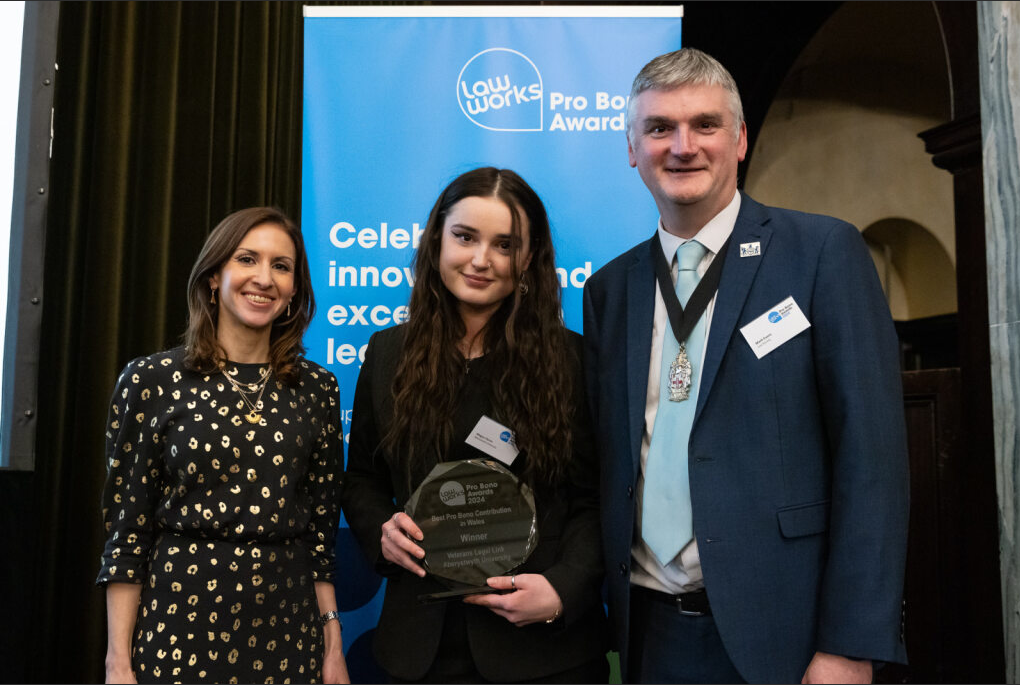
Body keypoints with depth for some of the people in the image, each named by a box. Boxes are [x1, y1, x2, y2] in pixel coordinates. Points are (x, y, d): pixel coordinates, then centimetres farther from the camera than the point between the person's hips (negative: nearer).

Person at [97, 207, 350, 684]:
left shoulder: (316, 389, 3)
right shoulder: (151, 380, -4)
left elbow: (322, 523, 6)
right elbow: (127, 527, -3)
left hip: (287, 623, 2)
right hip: (181, 620, -2)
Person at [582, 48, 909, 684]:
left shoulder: (825, 251, -6)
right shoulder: (608, 289, 6)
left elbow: (871, 456, -10)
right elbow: (608, 459, 8)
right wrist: (610, 618, 2)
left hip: (778, 632, -3)